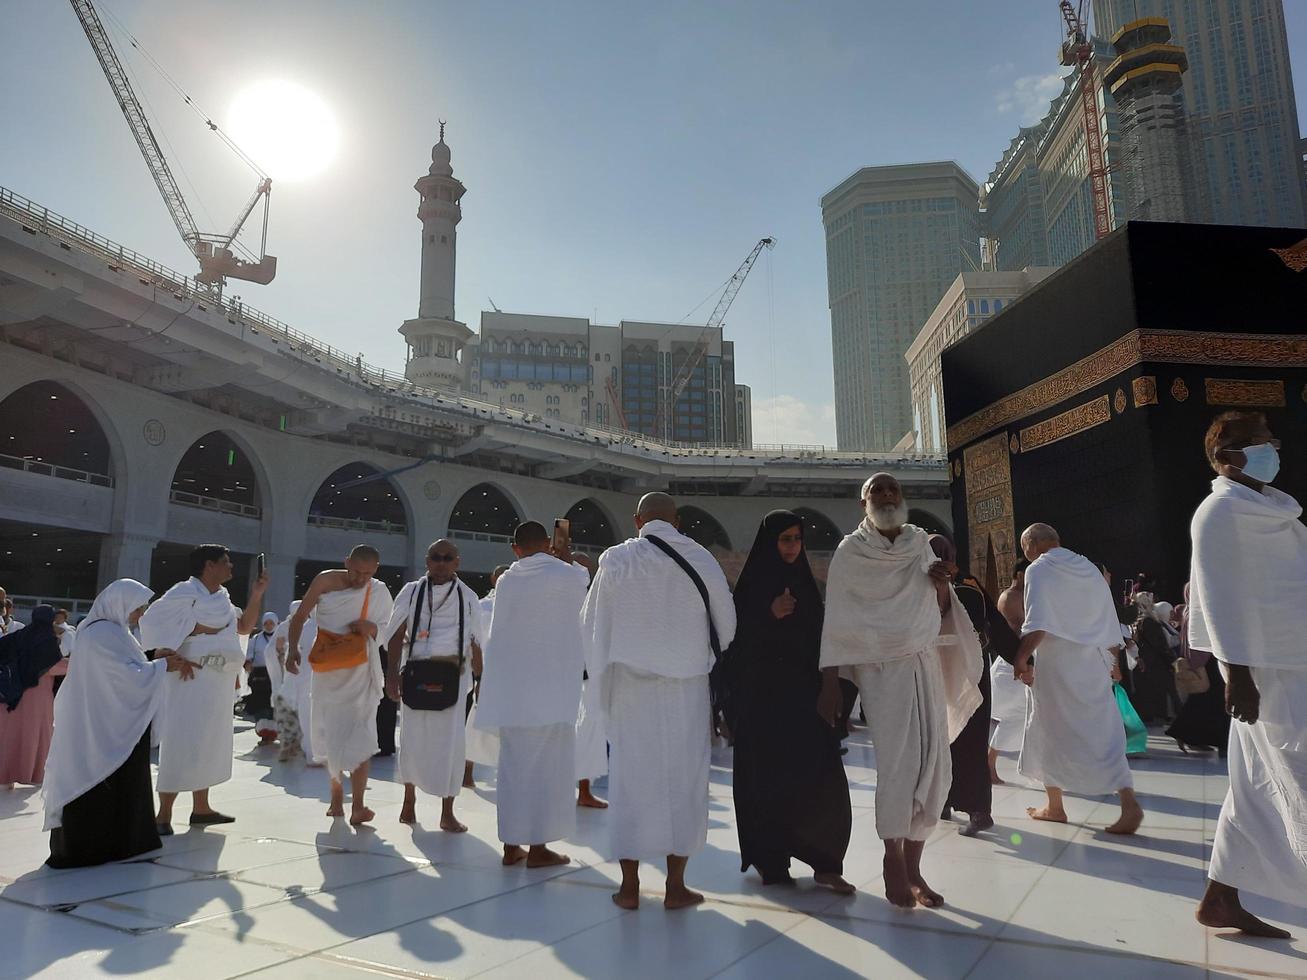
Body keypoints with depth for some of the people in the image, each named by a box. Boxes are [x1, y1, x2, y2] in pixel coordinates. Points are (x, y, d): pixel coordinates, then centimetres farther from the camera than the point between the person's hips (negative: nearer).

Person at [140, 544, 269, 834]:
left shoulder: (222, 596, 14)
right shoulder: (186, 592, -11)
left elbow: (244, 626, 17)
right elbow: (152, 619, -16)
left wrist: (256, 595, 6)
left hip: (217, 682, 9)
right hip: (192, 678, -9)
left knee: (209, 743, 14)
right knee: (182, 743, -7)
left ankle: (200, 808, 24)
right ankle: (163, 815, 1)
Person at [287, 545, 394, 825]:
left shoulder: (379, 592, -2)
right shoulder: (325, 581, -4)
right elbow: (300, 617, -1)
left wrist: (372, 628, -19)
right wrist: (293, 649, -16)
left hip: (359, 672, -1)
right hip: (326, 669, 2)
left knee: (359, 735, -12)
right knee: (330, 734, 12)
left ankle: (357, 805, -14)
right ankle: (337, 796, 28)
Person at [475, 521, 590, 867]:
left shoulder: (505, 581, 5)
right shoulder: (566, 575, -8)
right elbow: (584, 586, 12)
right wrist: (569, 560, 24)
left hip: (511, 689, 5)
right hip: (550, 688, -5)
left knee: (514, 763, 12)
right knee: (546, 765, 2)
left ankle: (511, 844, 18)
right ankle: (538, 847, 6)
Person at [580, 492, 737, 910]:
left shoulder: (615, 560, -4)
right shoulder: (701, 559, -4)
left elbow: (591, 623, 4)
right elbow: (727, 624, 4)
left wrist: (601, 674, 19)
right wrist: (717, 666, 22)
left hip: (629, 684, 1)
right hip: (686, 686, 0)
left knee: (631, 777, 9)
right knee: (682, 778, 9)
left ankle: (629, 885, 16)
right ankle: (675, 885, 15)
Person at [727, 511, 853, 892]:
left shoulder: (806, 583, 11)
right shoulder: (751, 585, -2)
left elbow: (818, 636, 14)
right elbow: (737, 639, -6)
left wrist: (825, 688, 6)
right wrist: (770, 616, -21)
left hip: (803, 693, 4)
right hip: (763, 696, -4)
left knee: (819, 777, -5)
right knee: (768, 777, 0)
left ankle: (824, 862, 3)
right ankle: (771, 861, 14)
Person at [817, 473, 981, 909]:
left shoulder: (920, 545, 9)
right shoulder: (849, 553, -3)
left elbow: (941, 614, 14)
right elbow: (836, 622, -6)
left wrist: (942, 586, -8)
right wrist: (829, 685, -10)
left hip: (925, 664, 4)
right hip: (879, 667, -4)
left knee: (933, 763, 2)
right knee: (897, 762, -11)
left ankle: (913, 865, 14)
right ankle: (893, 858, 8)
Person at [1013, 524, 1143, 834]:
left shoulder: (1039, 570, -9)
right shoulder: (1090, 568, 12)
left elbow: (1037, 626, -20)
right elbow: (1109, 623, 15)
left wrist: (1020, 659, -12)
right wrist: (1110, 660, 22)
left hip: (1056, 668, -6)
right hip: (1093, 664, 6)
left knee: (1050, 733, 8)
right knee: (1103, 732, 6)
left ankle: (1054, 807, 17)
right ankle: (1129, 803, -7)